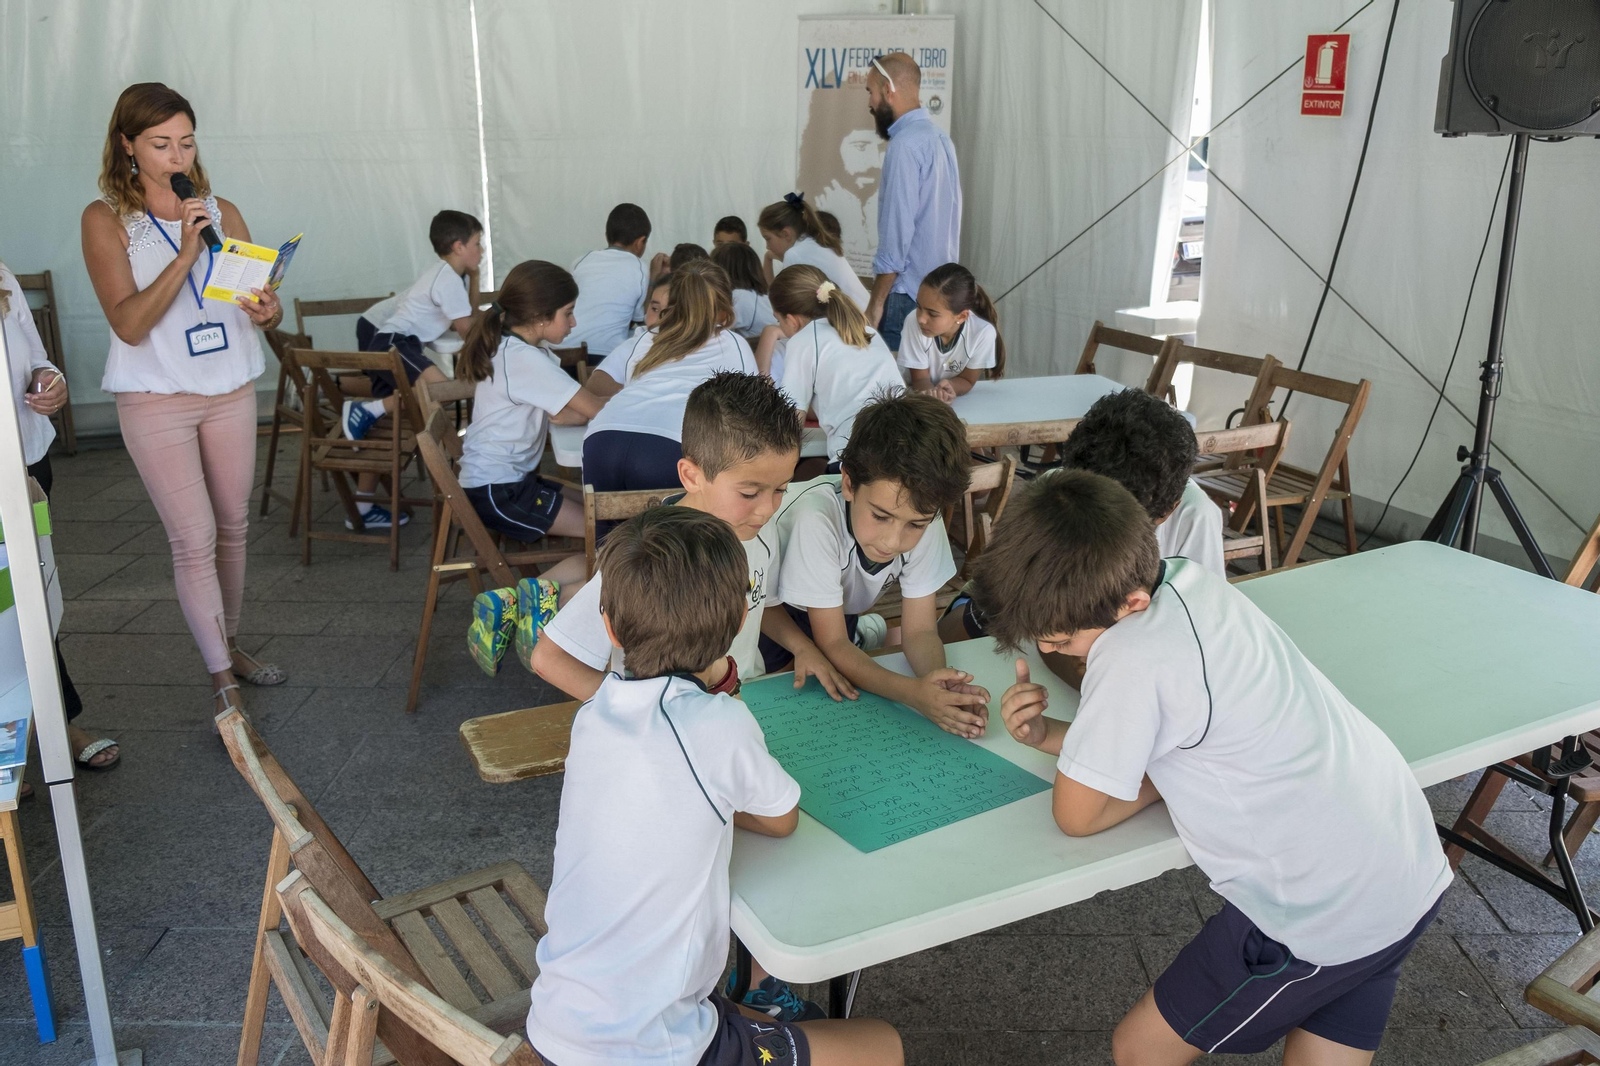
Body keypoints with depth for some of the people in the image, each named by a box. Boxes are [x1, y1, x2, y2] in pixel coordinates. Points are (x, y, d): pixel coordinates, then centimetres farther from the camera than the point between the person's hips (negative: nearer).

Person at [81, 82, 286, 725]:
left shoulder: (221, 212, 5)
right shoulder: (106, 220, -6)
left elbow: (264, 304, 4)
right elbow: (129, 323, -16)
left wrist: (267, 310, -20)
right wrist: (185, 255, -24)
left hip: (230, 391, 4)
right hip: (156, 400, -4)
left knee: (232, 529, 13)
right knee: (194, 541, -7)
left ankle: (229, 646, 31)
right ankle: (224, 684, 0)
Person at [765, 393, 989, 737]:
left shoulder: (923, 517, -24)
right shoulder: (817, 520, -37)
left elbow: (919, 631, -17)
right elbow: (832, 644, -30)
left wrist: (938, 681, -40)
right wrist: (912, 692, -46)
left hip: (842, 611, 6)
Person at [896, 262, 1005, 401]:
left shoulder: (983, 332, -23)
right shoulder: (913, 321, -24)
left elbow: (967, 380, -10)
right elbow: (920, 378, -15)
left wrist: (947, 386, -31)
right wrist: (933, 394, -36)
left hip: (959, 402, 0)